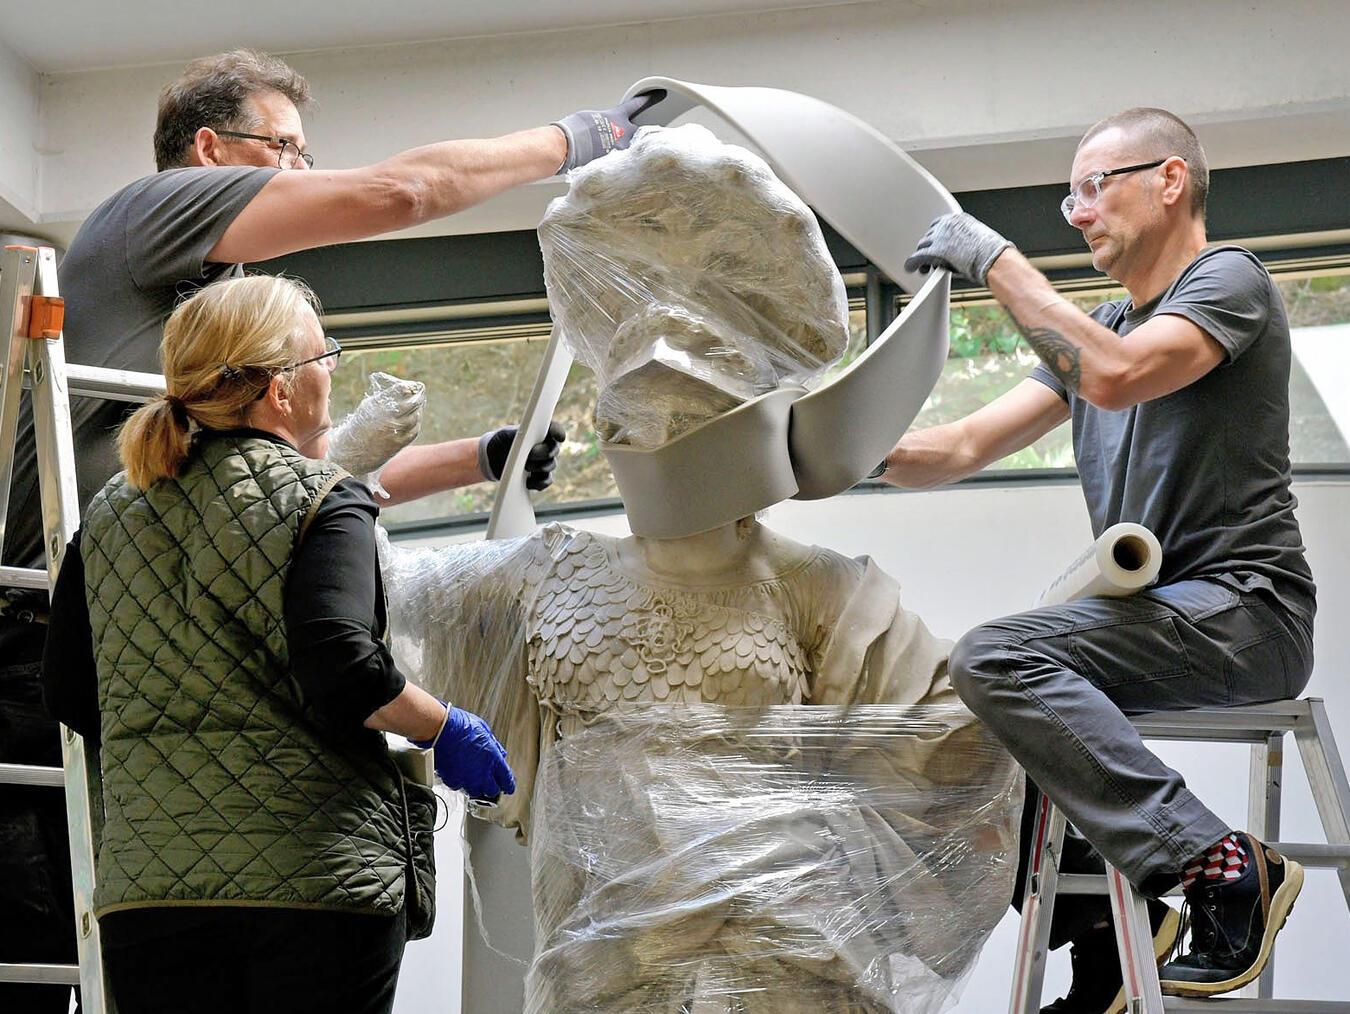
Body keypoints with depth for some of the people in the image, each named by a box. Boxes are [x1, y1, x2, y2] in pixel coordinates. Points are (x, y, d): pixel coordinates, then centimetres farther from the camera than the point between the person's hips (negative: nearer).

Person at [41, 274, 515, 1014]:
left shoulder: (110, 512, 11)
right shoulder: (321, 501, -6)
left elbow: (70, 692, 14)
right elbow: (343, 669, -19)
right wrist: (443, 730, -3)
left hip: (145, 881, 5)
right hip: (320, 883, -5)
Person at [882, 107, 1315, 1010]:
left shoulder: (1229, 280, -4)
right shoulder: (1093, 327, 21)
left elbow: (1116, 375, -24)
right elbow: (965, 447, 14)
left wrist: (996, 260, -17)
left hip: (1242, 608, -9)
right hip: (1149, 611, 9)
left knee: (995, 660, -25)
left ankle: (1219, 866, -24)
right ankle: (1095, 923, 7)